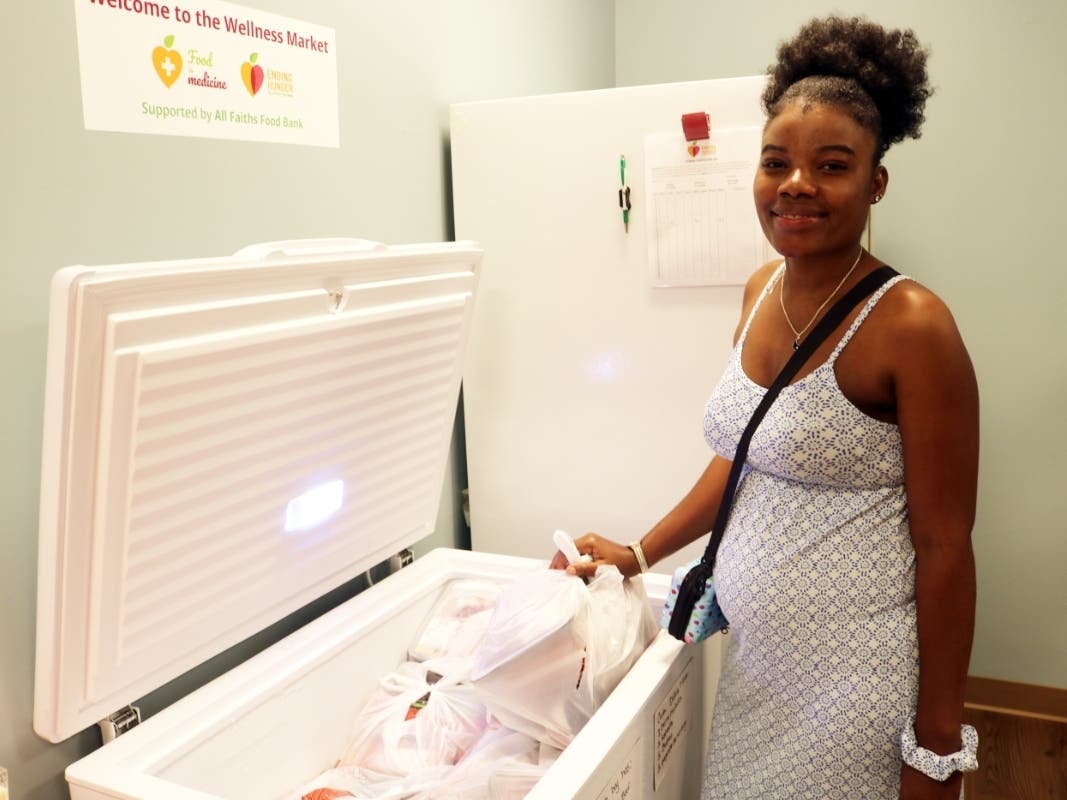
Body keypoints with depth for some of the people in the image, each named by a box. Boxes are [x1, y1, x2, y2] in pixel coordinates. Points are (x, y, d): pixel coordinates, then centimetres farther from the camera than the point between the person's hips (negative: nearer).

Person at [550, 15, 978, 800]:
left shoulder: (911, 327, -18)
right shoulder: (762, 292, 2)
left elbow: (945, 548, -14)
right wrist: (639, 552, 9)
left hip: (854, 676, -6)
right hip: (753, 652, 6)